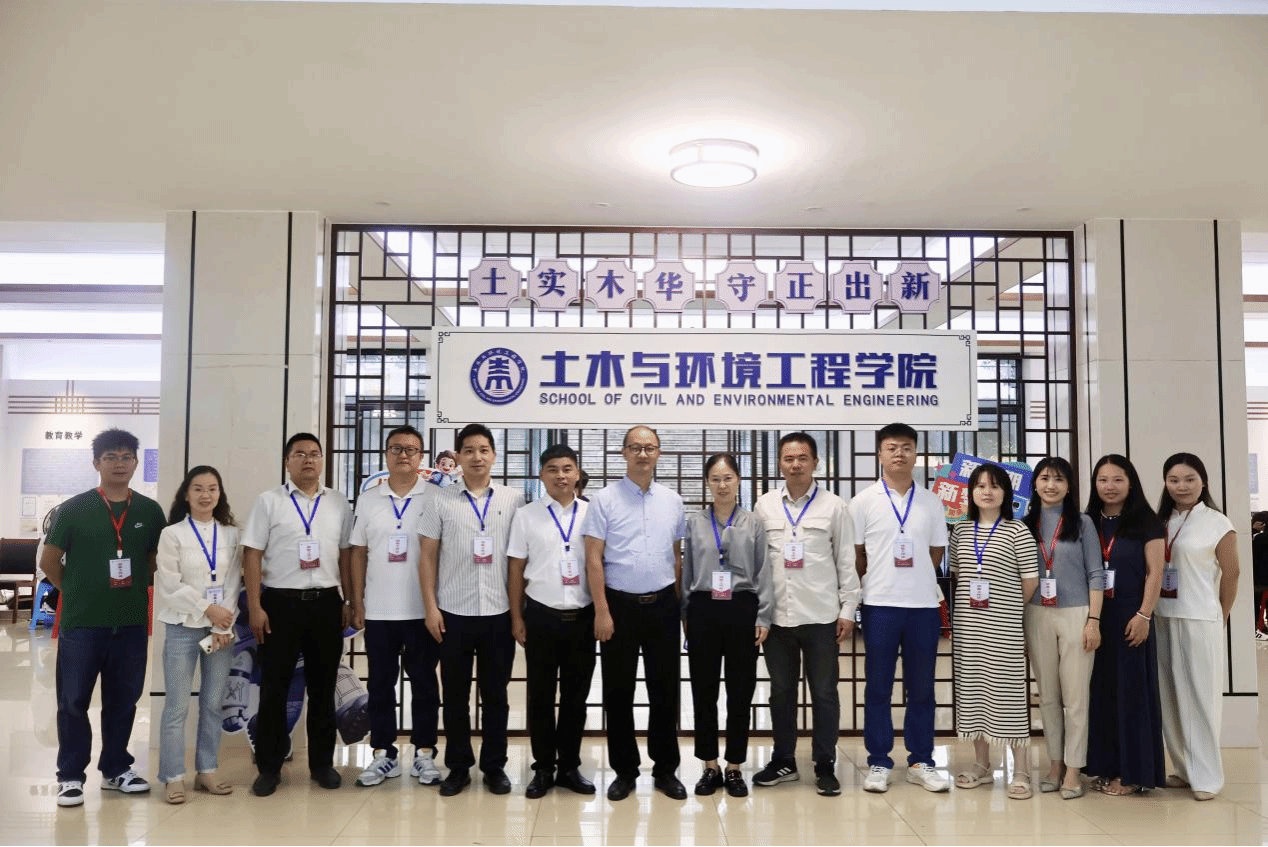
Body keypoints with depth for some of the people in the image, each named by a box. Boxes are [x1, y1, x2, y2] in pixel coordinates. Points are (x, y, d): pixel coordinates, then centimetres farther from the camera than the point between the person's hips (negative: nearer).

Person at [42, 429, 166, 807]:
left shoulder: (150, 511, 3)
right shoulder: (74, 509, -4)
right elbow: (49, 561, 3)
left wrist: (134, 588, 5)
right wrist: (78, 592, 4)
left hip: (132, 622, 2)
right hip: (82, 622, -2)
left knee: (123, 699, 11)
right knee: (74, 701, 5)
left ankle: (115, 769, 26)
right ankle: (70, 775, 19)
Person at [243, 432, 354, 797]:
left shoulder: (339, 503, 7)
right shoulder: (269, 501, 0)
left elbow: (346, 555, 9)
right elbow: (252, 555, -3)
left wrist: (350, 602, 5)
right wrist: (255, 607, -8)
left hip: (326, 603, 2)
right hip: (281, 603, -2)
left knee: (323, 687, 10)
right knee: (273, 688, 4)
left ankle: (322, 763, 22)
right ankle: (269, 767, 17)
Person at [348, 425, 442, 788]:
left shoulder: (435, 497, -3)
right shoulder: (368, 500, 6)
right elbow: (359, 554, 9)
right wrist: (357, 602, 4)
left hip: (422, 609, -2)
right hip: (378, 609, 3)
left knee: (424, 682, 6)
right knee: (380, 683, 9)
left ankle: (424, 754, 17)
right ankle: (383, 755, 19)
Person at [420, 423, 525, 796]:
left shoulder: (514, 500, 3)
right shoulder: (441, 501, 2)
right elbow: (427, 557, 3)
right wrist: (430, 607, -3)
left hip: (499, 613, 0)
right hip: (454, 613, 0)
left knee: (495, 694, 9)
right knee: (455, 695, 9)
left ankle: (494, 766, 22)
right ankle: (458, 766, 21)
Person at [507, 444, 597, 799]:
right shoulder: (526, 515, 1)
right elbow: (516, 570, 3)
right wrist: (516, 618, 0)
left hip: (582, 617, 1)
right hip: (541, 616, -1)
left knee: (576, 695, 10)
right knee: (540, 695, 8)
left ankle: (569, 766, 23)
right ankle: (543, 768, 21)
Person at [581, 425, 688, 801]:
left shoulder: (672, 501, 6)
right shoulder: (605, 499, -5)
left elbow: (677, 555, 13)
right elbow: (593, 559, -7)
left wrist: (676, 601, 9)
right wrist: (602, 611, -12)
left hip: (662, 605, 3)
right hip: (620, 604, -2)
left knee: (666, 689, 8)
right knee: (618, 691, 6)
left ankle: (665, 770, 21)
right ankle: (624, 771, 20)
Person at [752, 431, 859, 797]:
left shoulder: (833, 506, 1)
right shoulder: (764, 505, 5)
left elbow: (846, 561, 2)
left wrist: (848, 609, -1)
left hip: (821, 615, -2)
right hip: (777, 615, 2)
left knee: (824, 692, 5)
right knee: (781, 691, 11)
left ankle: (825, 766, 17)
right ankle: (783, 761, 24)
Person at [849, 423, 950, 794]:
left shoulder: (931, 502, 7)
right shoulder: (864, 501, -1)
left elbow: (936, 553, 13)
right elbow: (856, 556, 4)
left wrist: (915, 581, 10)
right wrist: (880, 582, 7)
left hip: (924, 605, 2)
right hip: (880, 605, -2)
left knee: (921, 688, 8)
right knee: (878, 687, 4)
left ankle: (920, 762, 19)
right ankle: (879, 763, 13)